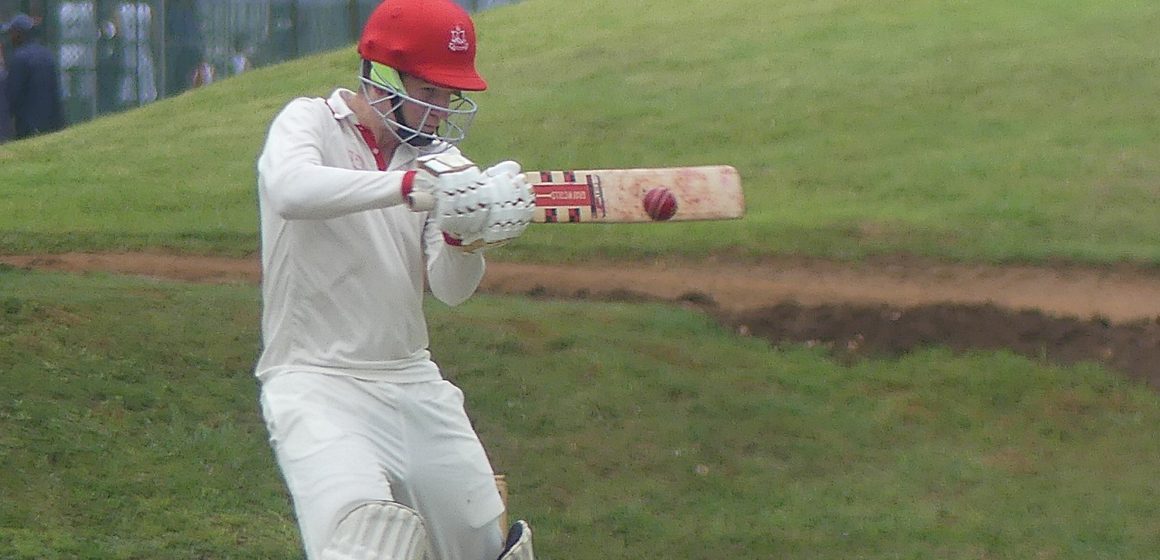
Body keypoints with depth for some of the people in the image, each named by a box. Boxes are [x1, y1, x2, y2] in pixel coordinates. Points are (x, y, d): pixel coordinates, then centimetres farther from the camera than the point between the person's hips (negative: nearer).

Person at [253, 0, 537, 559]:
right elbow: (288, 189, -31)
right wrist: (412, 186, -41)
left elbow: (451, 289, -1)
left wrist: (463, 237, -23)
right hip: (316, 382, -6)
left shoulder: (436, 156, 8)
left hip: (412, 382, 6)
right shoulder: (309, 123, -6)